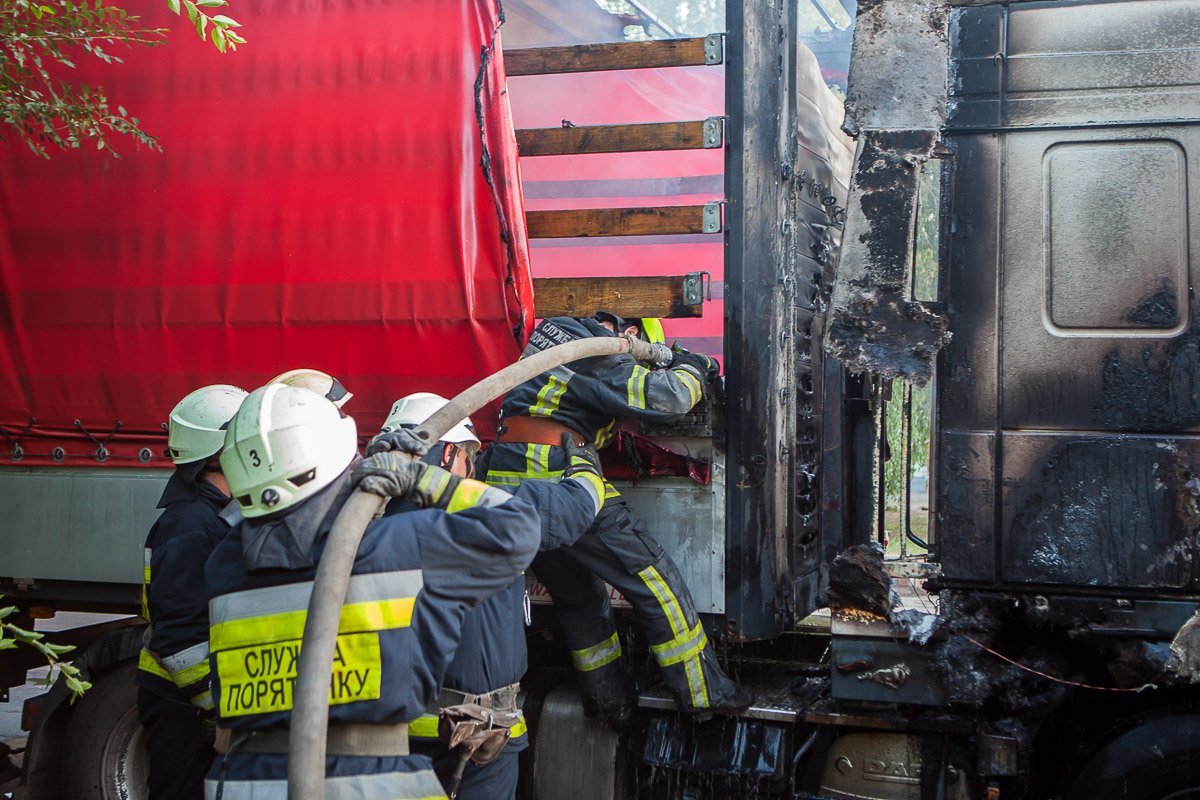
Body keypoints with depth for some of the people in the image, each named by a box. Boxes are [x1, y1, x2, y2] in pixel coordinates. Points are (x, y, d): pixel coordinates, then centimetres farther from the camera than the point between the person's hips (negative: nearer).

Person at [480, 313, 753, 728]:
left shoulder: (552, 330, 20)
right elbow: (663, 397, -14)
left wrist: (675, 364, 25)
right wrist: (691, 371, 8)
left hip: (506, 483, 9)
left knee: (577, 594, 20)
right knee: (653, 577, -1)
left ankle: (611, 700, 25)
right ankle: (703, 692, 2)